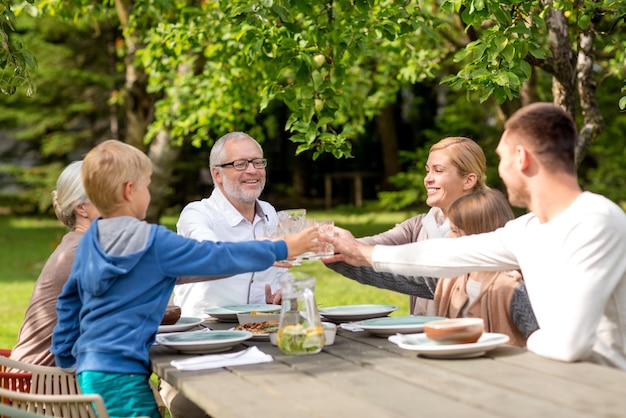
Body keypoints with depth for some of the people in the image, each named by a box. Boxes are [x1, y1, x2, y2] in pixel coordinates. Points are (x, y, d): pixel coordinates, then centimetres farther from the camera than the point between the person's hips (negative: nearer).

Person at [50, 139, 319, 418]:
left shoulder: (89, 241, 8)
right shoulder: (154, 242, -13)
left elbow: (69, 302, 17)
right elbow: (220, 257, -7)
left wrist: (66, 358, 27)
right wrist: (282, 249, 3)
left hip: (89, 368, 8)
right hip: (121, 372, -8)